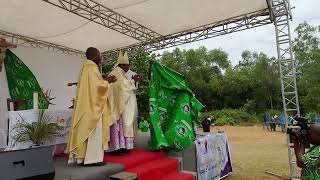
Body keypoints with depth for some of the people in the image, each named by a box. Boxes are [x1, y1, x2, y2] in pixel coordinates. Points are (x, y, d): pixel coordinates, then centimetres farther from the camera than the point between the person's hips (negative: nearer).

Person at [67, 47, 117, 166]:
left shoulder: (85, 68, 16)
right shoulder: (92, 68, -13)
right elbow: (98, 86, -20)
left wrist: (105, 81, 16)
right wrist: (108, 82, -4)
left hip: (85, 106, 10)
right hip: (93, 106, -10)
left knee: (85, 131, 11)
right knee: (94, 132, -5)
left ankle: (82, 156, 17)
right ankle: (92, 158, 0)